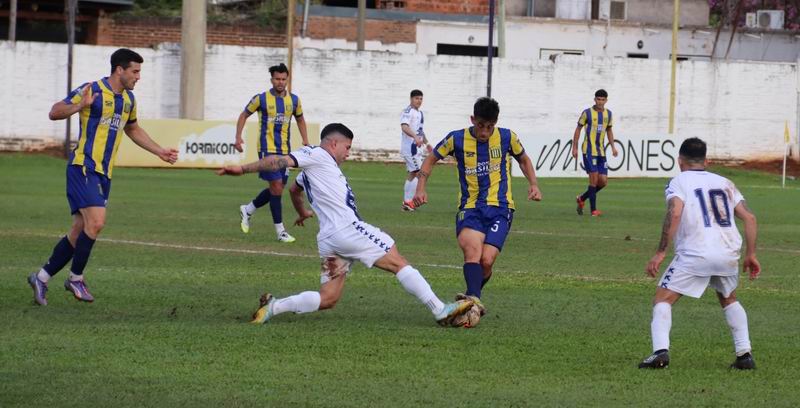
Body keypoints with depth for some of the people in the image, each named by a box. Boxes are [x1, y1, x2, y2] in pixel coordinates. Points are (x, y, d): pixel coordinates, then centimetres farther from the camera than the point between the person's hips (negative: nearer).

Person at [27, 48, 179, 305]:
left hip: (103, 174, 8)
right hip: (84, 168, -8)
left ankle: (42, 277, 16)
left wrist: (159, 152, 28)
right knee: (96, 222, -20)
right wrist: (81, 106, -29)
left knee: (80, 233, 7)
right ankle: (76, 278, -5)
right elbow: (55, 113, -11)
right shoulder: (92, 91, -10)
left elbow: (133, 129, 32)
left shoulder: (128, 99, 14)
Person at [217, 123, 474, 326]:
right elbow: (279, 162, -7)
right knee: (399, 263, -5)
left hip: (328, 240, 10)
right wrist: (244, 169, -11)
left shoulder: (311, 170, 27)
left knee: (327, 299, 5)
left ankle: (273, 307, -7)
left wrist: (302, 212, 62)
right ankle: (440, 311, -9)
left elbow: (293, 189, 44)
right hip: (347, 229, -10)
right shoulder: (316, 155, -1)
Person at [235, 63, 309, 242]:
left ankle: (247, 210, 32)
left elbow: (300, 119, 22)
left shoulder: (293, 100, 6)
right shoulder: (261, 99, -6)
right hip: (267, 149, -5)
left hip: (285, 150, 5)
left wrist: (305, 141, 12)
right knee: (276, 187, -11)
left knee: (276, 189, 9)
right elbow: (244, 115, 5)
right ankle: (280, 231, -7)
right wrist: (238, 137, -6)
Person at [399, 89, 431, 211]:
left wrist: (427, 143, 36)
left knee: (412, 174, 12)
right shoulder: (408, 112, -13)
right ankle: (409, 201, -13)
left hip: (417, 147, 10)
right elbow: (404, 127, -29)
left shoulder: (419, 113, 19)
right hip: (410, 146, -10)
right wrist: (415, 137, -42)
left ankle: (407, 202, 16)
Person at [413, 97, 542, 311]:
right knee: (472, 248, -29)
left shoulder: (507, 137, 1)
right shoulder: (456, 139, -2)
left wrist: (533, 184, 4)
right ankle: (473, 298, -45)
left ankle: (471, 296, 13)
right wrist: (421, 188, 0)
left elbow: (523, 159, 20)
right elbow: (431, 159, 13)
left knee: (486, 260, -14)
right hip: (470, 207, 0)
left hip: (500, 208, 1)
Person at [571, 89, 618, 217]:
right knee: (594, 177, -12)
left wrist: (613, 147, 10)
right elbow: (578, 129, 0)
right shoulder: (587, 113, -5)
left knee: (603, 181, 1)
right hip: (589, 150, -6)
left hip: (601, 152, 6)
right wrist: (574, 148, -4)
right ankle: (593, 210, -7)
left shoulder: (608, 114, 9)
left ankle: (581, 199, 22)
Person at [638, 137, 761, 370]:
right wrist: (751, 254, 18)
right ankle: (744, 354, 19)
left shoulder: (679, 182, 6)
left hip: (695, 255, -5)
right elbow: (749, 218, 12)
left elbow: (674, 214, -12)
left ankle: (661, 351, -18)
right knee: (729, 300, 29)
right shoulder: (724, 183, 20)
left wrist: (660, 253, -12)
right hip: (729, 253, 5)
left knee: (663, 300, 3)